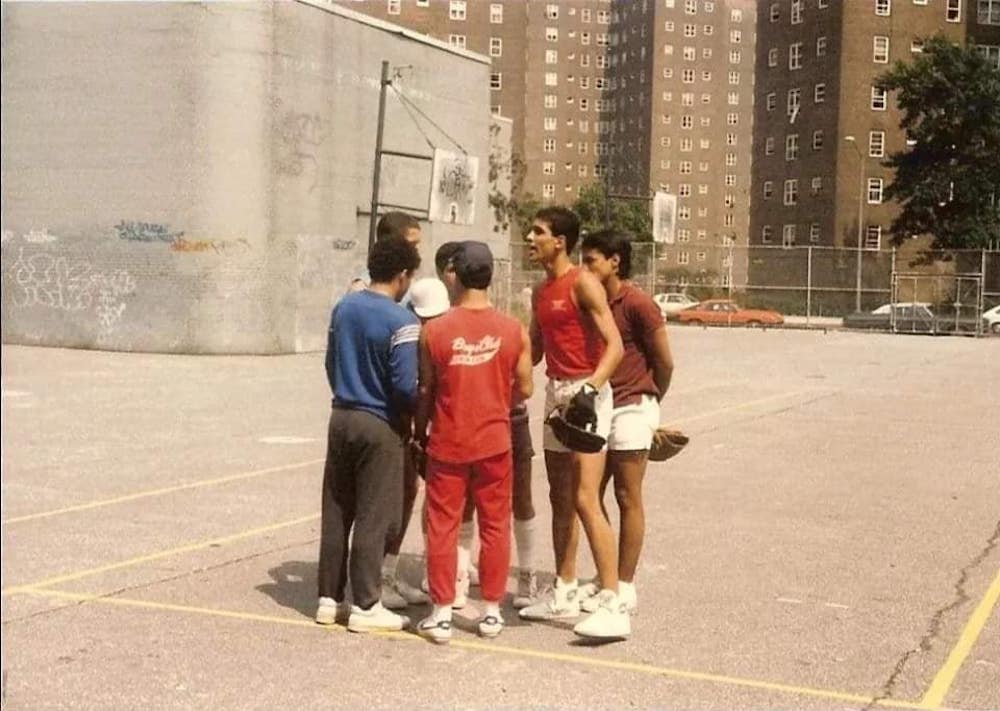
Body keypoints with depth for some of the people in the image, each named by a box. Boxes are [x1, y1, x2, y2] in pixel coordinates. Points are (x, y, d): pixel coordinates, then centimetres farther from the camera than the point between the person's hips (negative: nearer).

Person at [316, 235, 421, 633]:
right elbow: (405, 385, -17)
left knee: (336, 513, 12)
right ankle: (365, 606, 7)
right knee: (373, 518, 1)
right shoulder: (401, 321, -16)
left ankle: (329, 599, 19)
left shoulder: (343, 308, 5)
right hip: (380, 425, -7)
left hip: (341, 417, 7)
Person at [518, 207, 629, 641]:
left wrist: (589, 390, -31)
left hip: (584, 394, -9)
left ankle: (613, 607, -13)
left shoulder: (583, 284, -11)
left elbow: (614, 347, -19)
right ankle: (564, 593, 23)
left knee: (585, 501, -14)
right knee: (560, 500, 13)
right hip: (556, 393, 9)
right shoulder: (541, 292, 14)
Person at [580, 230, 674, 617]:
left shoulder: (637, 304, -12)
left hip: (630, 410, -8)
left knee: (627, 500, 0)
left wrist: (646, 401, 7)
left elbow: (664, 362, -7)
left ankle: (625, 588, 7)